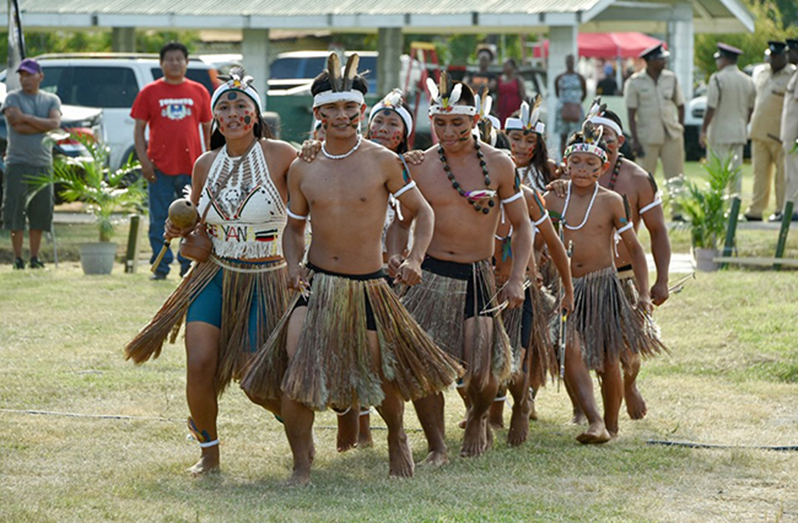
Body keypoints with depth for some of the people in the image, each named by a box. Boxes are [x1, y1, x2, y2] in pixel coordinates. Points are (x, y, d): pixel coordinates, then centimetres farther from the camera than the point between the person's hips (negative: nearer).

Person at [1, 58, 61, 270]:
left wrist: (27, 118, -12)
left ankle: (34, 257, 10)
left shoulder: (51, 100, 12)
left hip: (43, 164, 3)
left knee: (40, 213, 3)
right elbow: (17, 126, -14)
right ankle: (18, 258, 0)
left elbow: (55, 123, -8)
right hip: (18, 163, -3)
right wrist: (44, 125, -7)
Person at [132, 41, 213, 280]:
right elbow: (139, 128, 5)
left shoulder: (199, 92, 10)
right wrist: (144, 161, -5)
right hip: (160, 168, -1)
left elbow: (207, 128, 13)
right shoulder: (149, 92, 6)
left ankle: (189, 265, 11)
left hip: (191, 167, 1)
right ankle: (160, 267, 5)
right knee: (159, 220, 0)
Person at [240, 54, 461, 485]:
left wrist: (415, 259, -13)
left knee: (385, 373, 8)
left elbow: (422, 211, 3)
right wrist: (293, 267, -4)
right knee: (296, 367, -16)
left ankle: (397, 438, 41)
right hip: (317, 285, 1)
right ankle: (301, 466, -2)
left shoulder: (382, 162, -5)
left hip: (369, 287, -1)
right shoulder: (302, 169, 2)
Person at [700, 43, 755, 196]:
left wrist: (703, 130, -7)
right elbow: (751, 109, 15)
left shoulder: (718, 79, -12)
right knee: (736, 173, 9)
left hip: (720, 133, -6)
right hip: (739, 134, 6)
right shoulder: (747, 81, 8)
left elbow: (711, 108, -14)